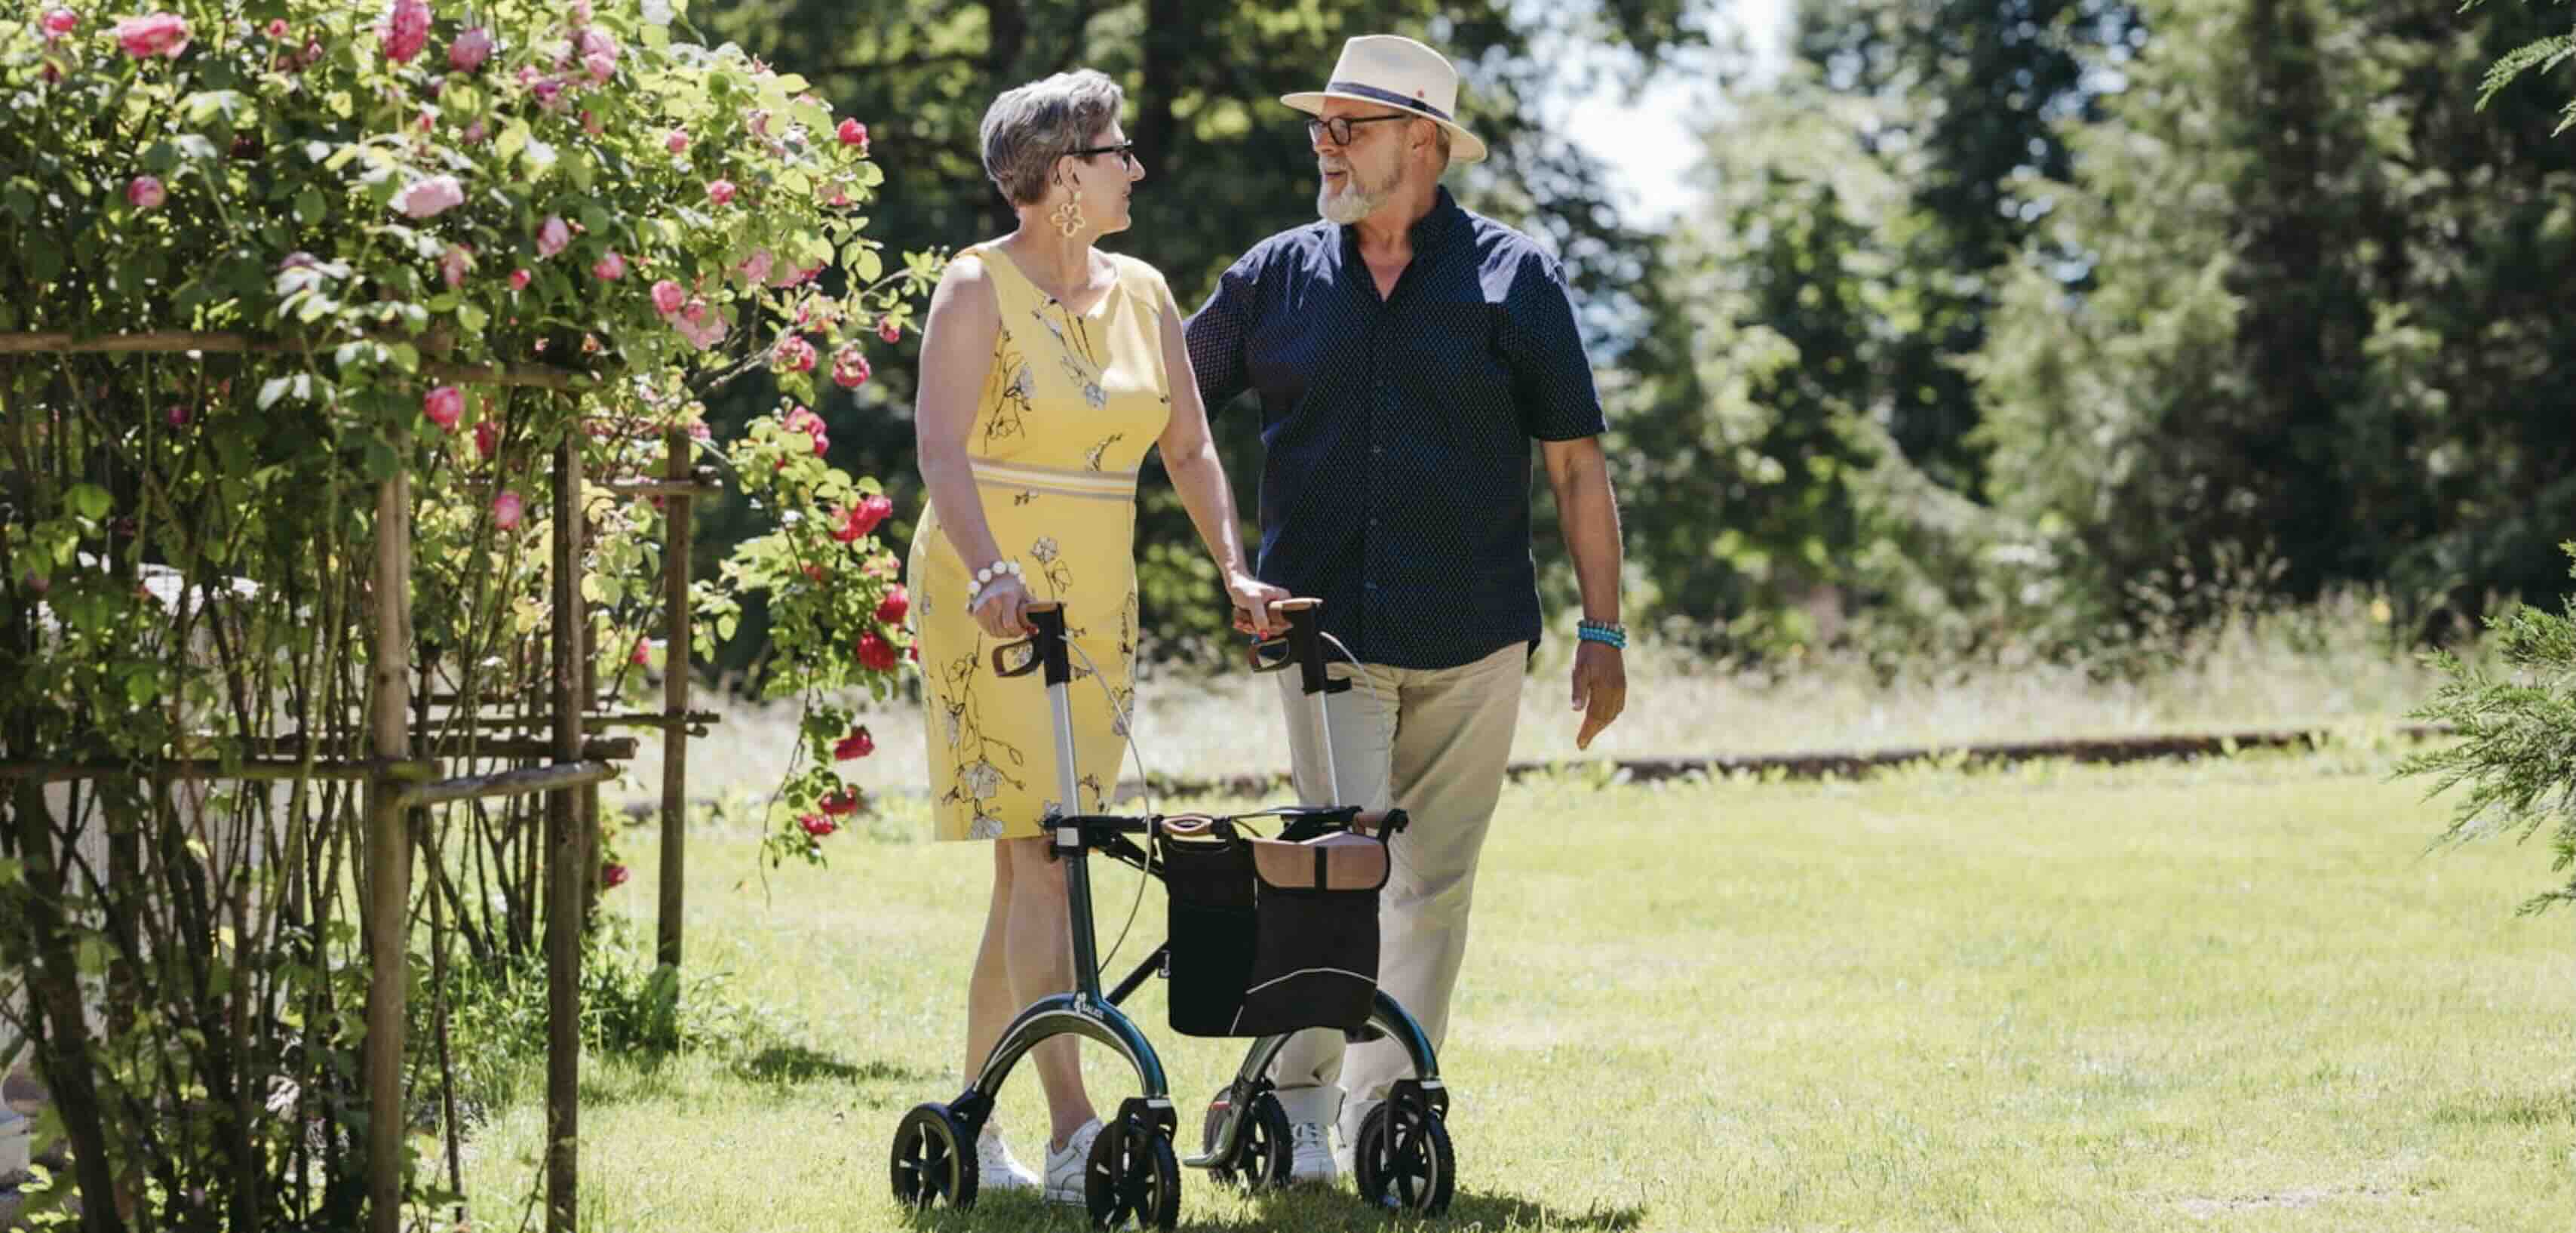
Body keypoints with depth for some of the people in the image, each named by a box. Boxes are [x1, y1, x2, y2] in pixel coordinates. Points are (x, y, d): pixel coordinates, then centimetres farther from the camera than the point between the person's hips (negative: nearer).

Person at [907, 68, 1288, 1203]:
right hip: (992, 595, -6)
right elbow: (941, 446, -19)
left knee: (1032, 870, 7)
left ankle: (971, 1120, 14)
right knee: (1041, 856, -14)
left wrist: (1233, 571, 0)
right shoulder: (977, 288, -7)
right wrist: (989, 571, -34)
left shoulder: (1142, 295, 12)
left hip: (1095, 603, 6)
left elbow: (1189, 448, 14)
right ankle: (1073, 1136, -19)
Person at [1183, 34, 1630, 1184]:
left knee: (1433, 884, 6)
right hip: (1329, 635, 0)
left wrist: (1602, 632, 0)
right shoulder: (1277, 276, 6)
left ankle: (1383, 1115, 15)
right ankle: (1296, 1102, -2)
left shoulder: (1513, 279, 3)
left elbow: (1576, 465, 4)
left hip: (1473, 644, 0)